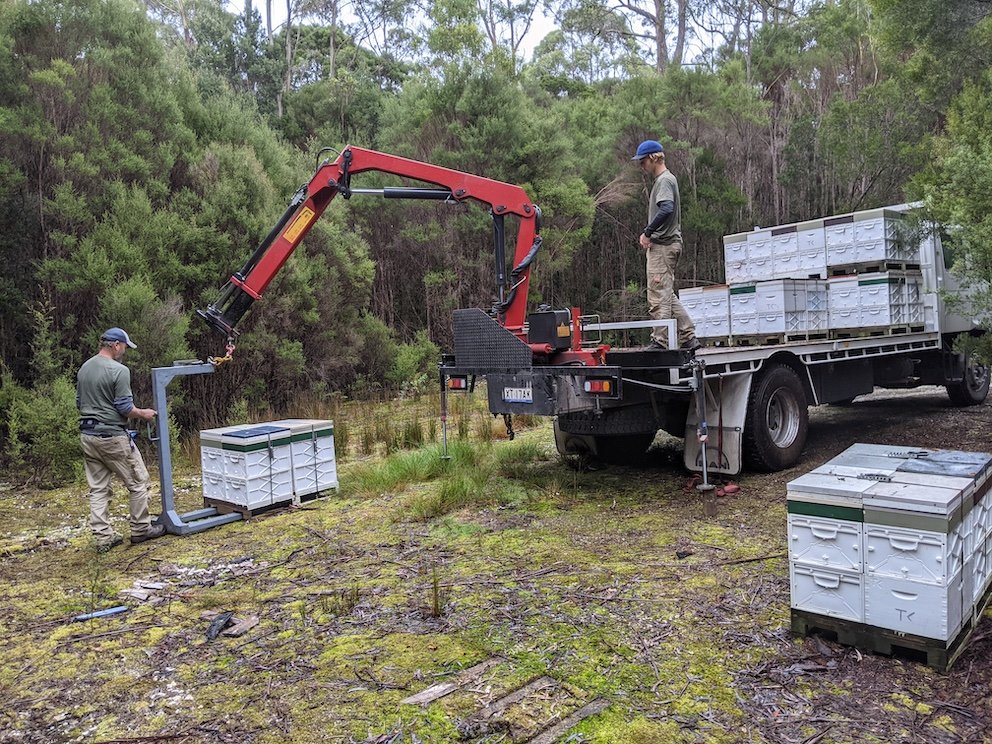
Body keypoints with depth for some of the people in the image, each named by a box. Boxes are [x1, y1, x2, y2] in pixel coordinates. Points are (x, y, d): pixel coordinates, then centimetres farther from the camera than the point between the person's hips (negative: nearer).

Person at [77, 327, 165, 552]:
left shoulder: (84, 368, 9)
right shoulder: (119, 371, -15)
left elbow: (79, 403, 17)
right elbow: (125, 408, -16)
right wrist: (143, 413, 1)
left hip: (87, 435, 8)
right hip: (112, 436, -8)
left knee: (98, 489, 10)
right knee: (138, 482, 7)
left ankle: (102, 537, 12)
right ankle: (140, 529, 14)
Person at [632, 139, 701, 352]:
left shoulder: (664, 180, -10)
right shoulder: (664, 179, 21)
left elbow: (666, 209, -26)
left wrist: (647, 232, -21)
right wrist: (649, 234, 11)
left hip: (663, 246, -10)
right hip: (664, 244, 10)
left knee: (659, 296, -8)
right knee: (668, 295, 13)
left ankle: (660, 341, -4)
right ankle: (689, 338, 14)